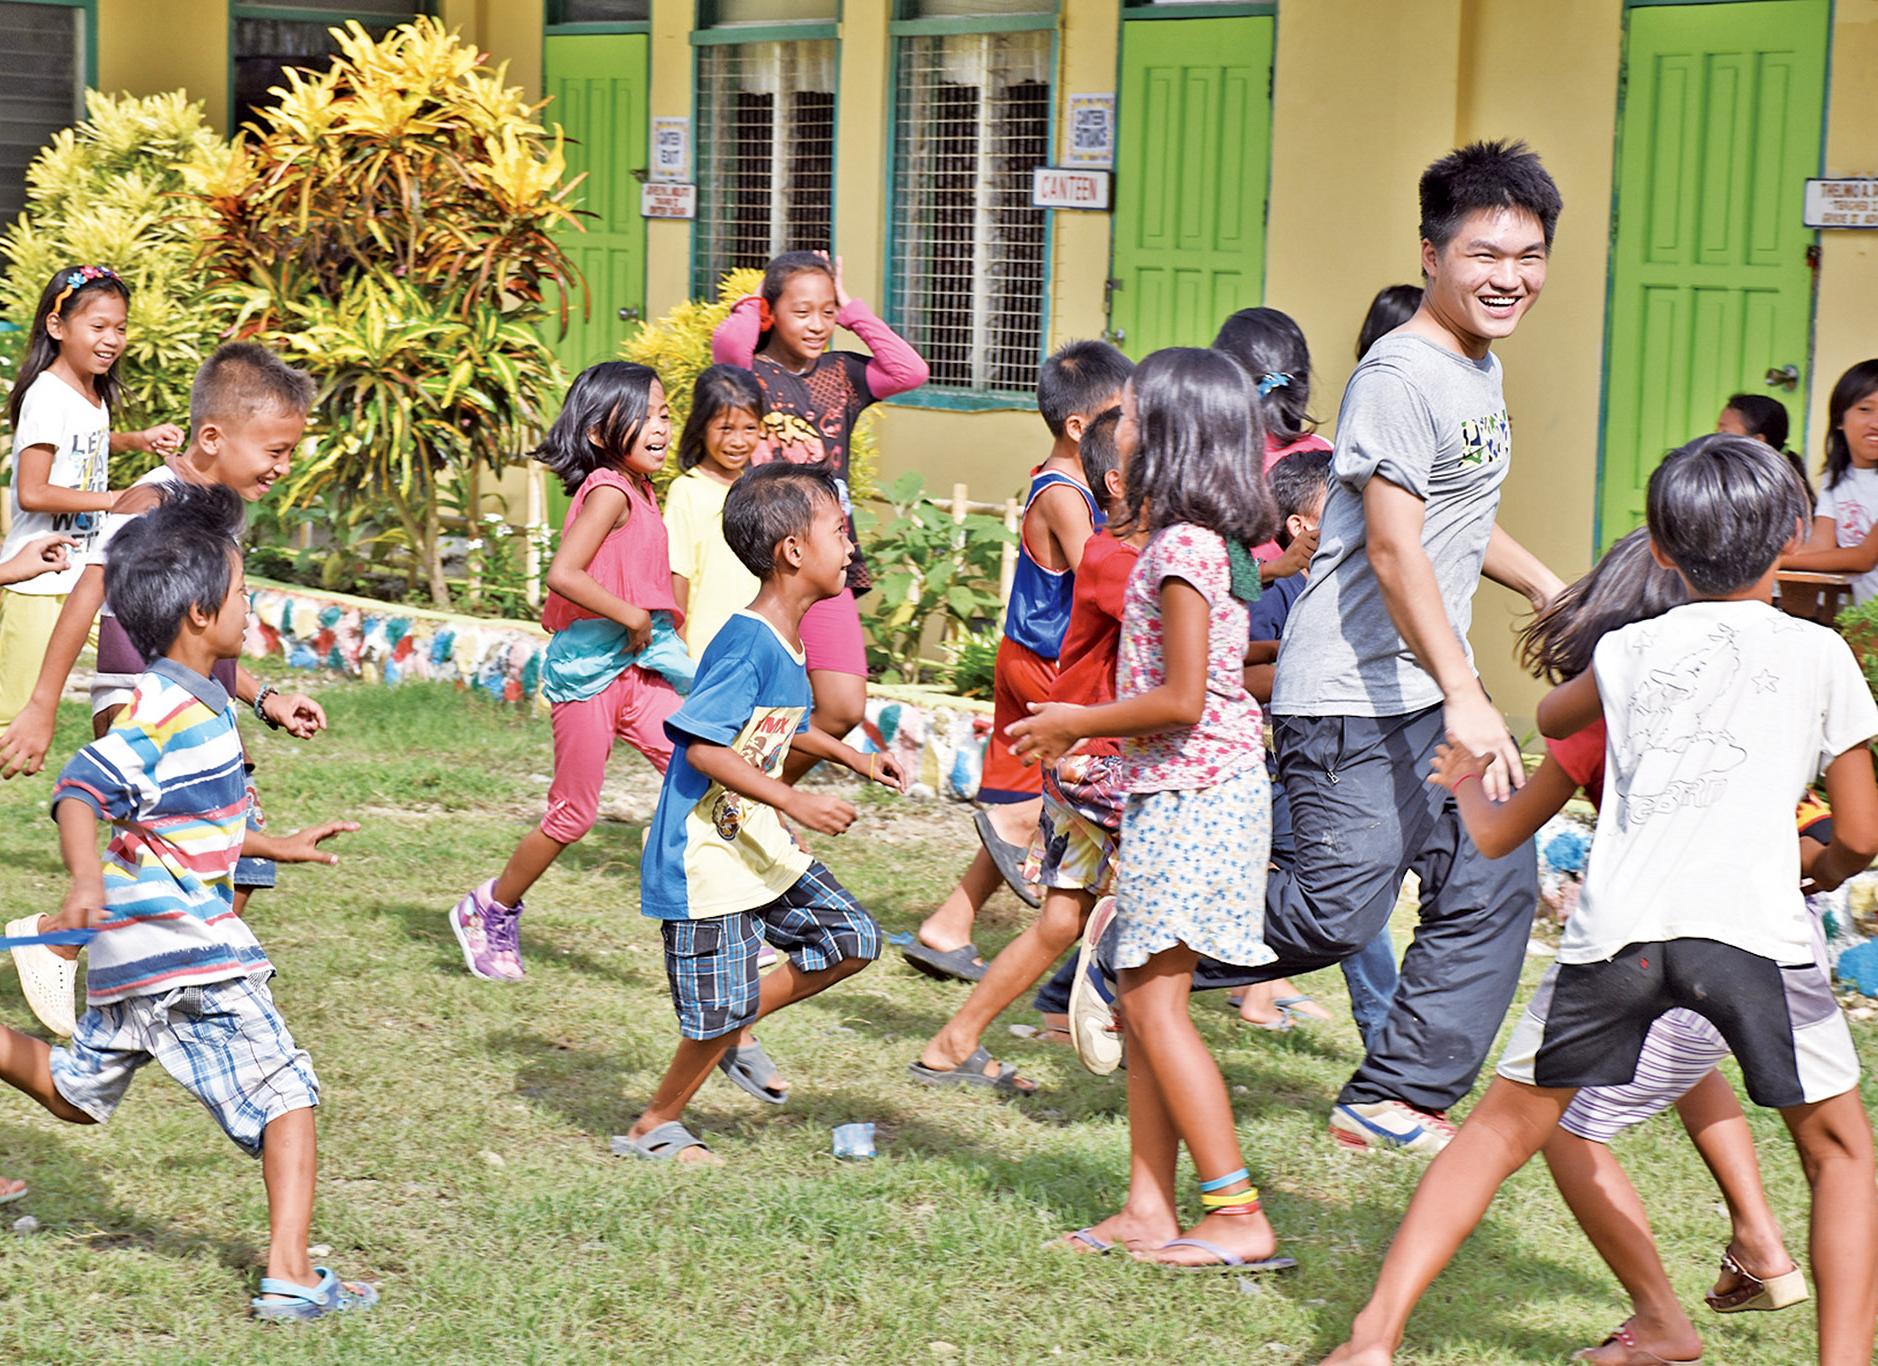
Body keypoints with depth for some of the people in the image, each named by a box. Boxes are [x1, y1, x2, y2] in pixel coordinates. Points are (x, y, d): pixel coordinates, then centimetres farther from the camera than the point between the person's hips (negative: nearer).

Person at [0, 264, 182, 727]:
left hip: (87, 571, 9)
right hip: (39, 580, -9)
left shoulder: (94, 392, 8)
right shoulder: (47, 397, -19)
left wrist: (140, 439, 13)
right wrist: (116, 499, -24)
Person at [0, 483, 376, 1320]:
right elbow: (80, 790, -29)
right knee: (286, 1097, -6)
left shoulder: (196, 705, 13)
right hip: (185, 952, -10)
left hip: (134, 956, 10)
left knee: (77, 1091, 25)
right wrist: (85, 881, -44)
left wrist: (278, 847, 34)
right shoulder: (163, 710, -18)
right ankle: (289, 1278, -7)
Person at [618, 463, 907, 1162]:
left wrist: (852, 757, 20)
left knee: (852, 937, 10)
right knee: (720, 1009, -1)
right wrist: (794, 801, -29)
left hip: (761, 844, 9)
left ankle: (735, 1030, 21)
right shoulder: (746, 643, -23)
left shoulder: (788, 640, 6)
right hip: (706, 854, -9)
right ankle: (655, 1126, 20)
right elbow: (702, 746, -28)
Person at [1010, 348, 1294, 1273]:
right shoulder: (1206, 540, 13)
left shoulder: (1182, 546, -17)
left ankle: (1239, 1216, -5)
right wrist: (1082, 727, 18)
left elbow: (1183, 700, -21)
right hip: (1176, 791, 10)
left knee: (1155, 999, -7)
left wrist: (1077, 723, -9)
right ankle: (1149, 1208, 15)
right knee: (1140, 996, 11)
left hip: (1190, 795, -10)